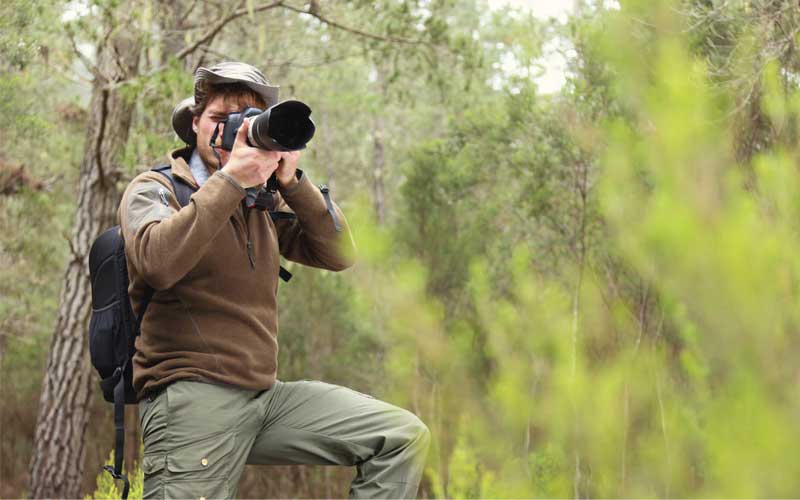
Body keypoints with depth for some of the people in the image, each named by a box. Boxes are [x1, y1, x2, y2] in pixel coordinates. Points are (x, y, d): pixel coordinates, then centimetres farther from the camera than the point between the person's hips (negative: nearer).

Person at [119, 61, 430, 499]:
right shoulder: (154, 190, 1)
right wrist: (231, 178, -20)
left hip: (266, 395, 6)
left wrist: (292, 182, -5)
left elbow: (339, 254, 7)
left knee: (404, 437, -3)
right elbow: (157, 262, -22)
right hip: (193, 397, -6)